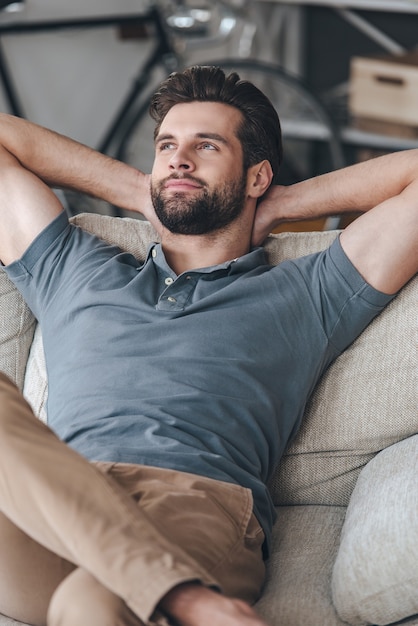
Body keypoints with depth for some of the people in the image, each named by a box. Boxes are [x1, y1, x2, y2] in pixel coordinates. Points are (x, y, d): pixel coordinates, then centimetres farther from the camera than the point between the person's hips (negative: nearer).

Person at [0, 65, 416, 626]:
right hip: (54, 510, 5)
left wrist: (287, 203, 32)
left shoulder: (307, 298, 27)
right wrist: (136, 190, 41)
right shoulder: (74, 274, 35)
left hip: (199, 509, -4)